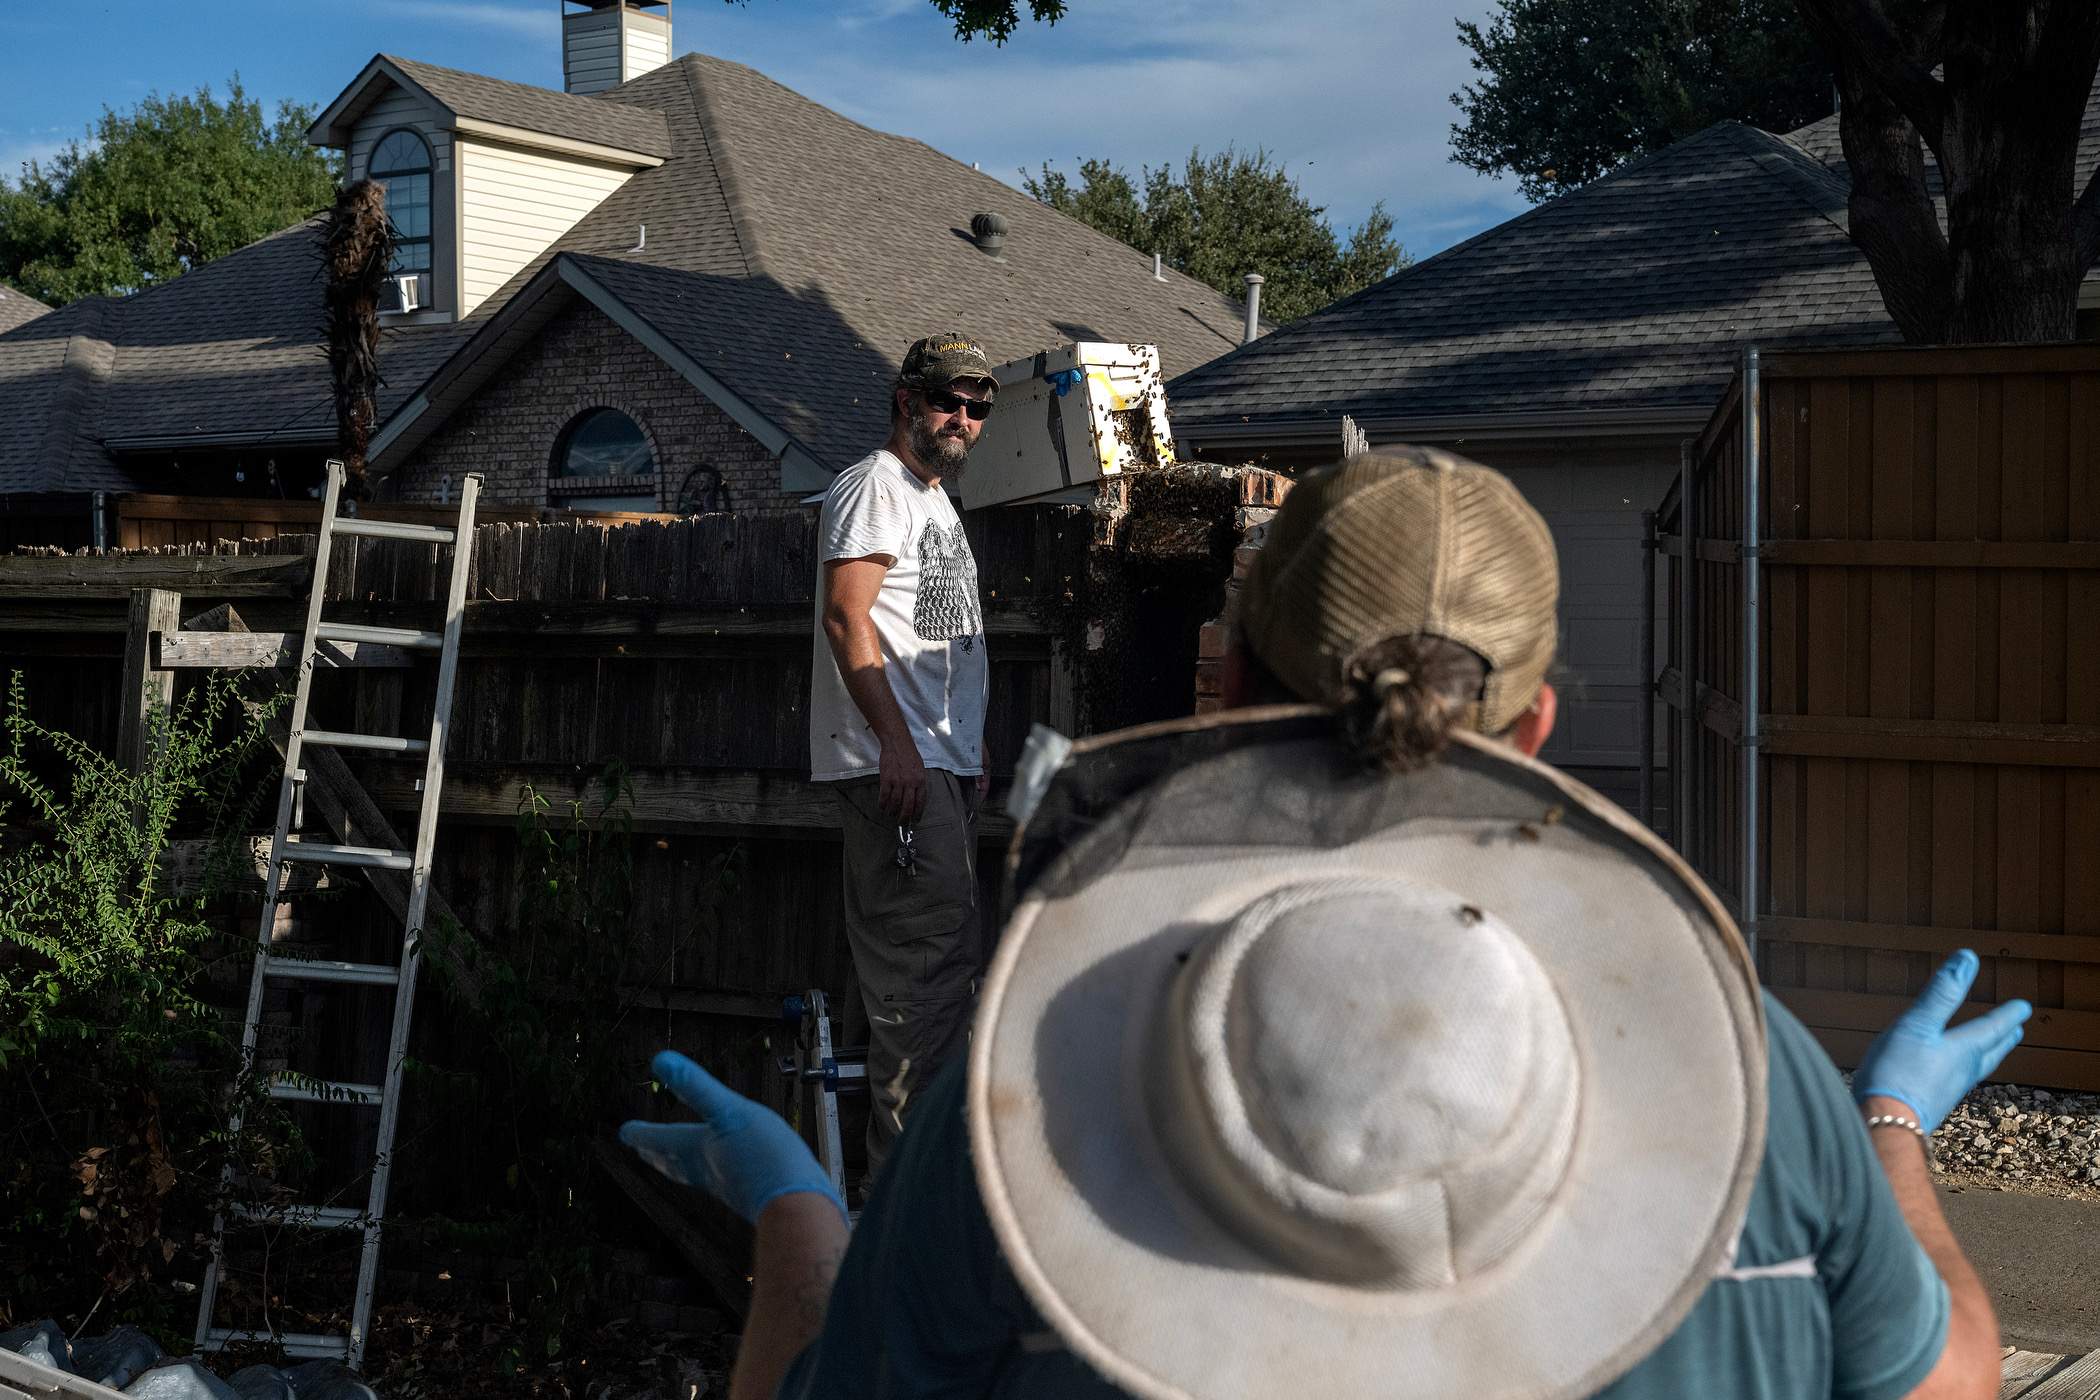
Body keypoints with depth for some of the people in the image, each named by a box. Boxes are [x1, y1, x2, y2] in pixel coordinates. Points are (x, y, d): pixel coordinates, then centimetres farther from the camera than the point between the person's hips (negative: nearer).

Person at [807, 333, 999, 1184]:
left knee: (941, 955, 12)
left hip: (941, 763, 10)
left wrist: (972, 752, 25)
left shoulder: (935, 500, 25)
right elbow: (847, 615, -18)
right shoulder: (875, 486, -6)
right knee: (932, 954, -15)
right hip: (896, 763, -10)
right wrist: (897, 741, -25)